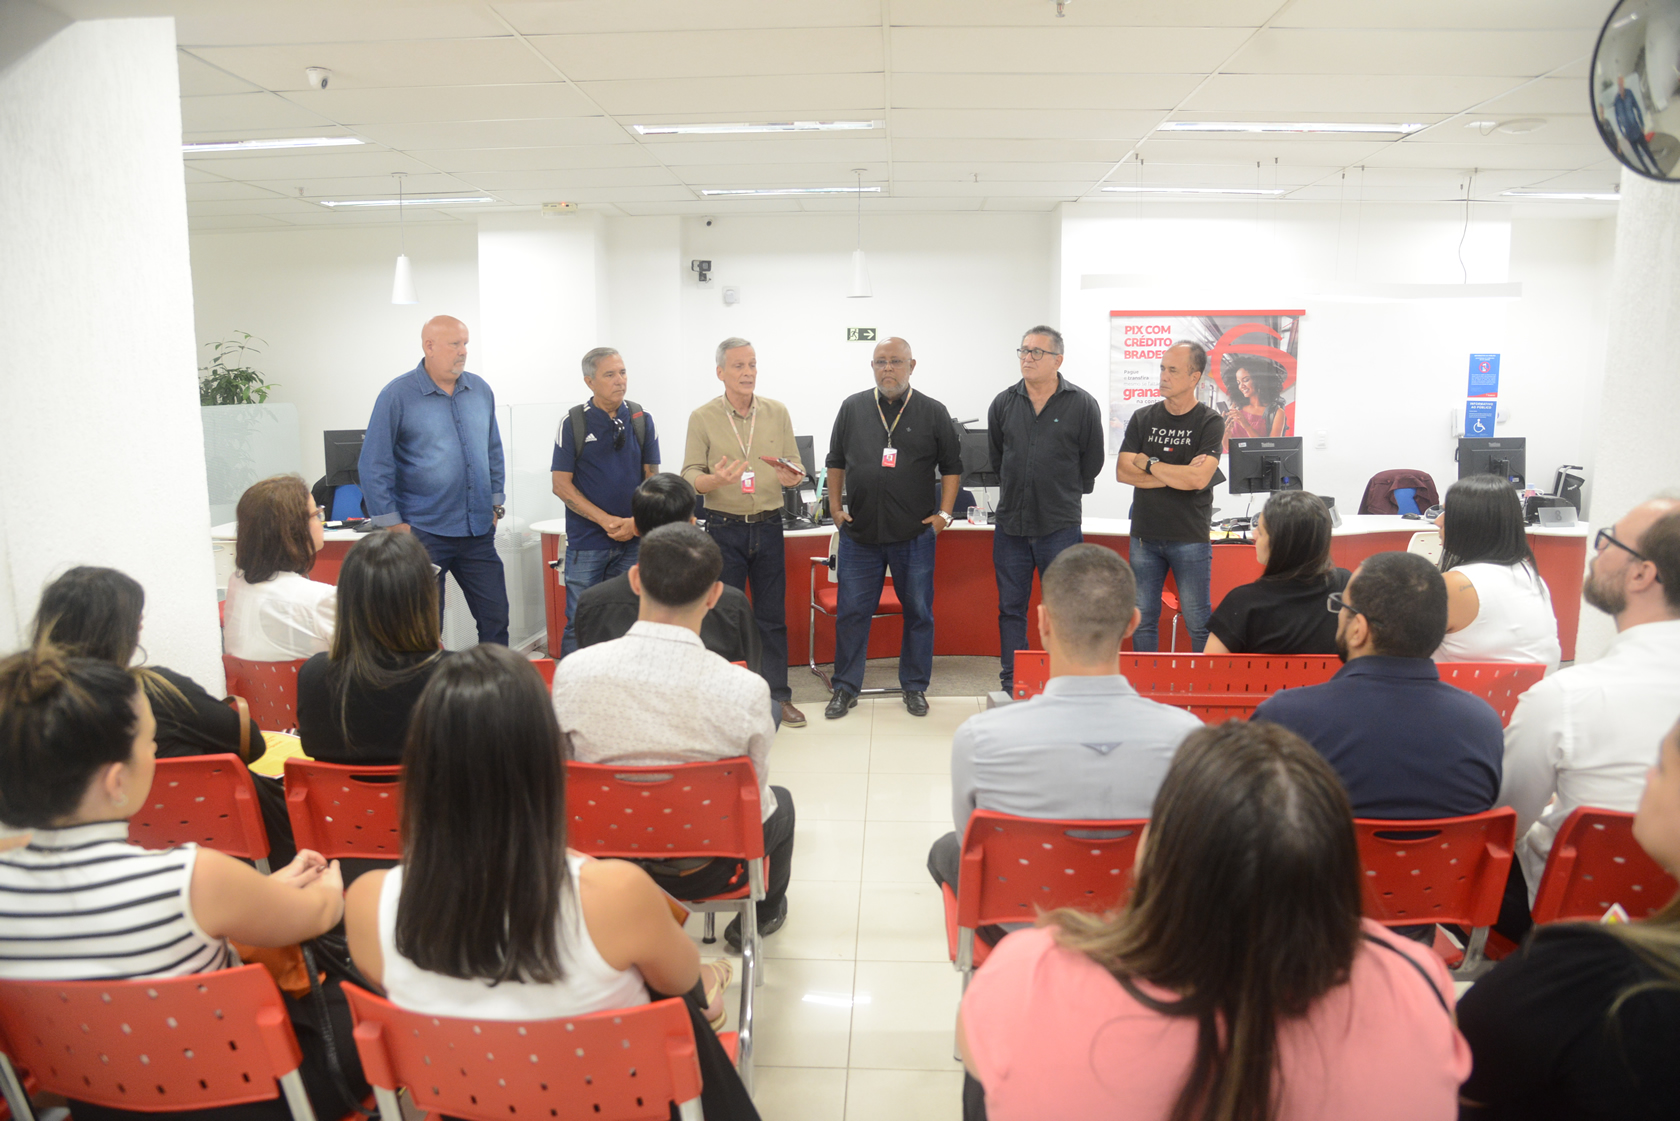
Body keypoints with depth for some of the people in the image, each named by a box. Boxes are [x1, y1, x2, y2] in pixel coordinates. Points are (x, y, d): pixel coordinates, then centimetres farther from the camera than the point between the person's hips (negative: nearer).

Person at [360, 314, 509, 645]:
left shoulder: (480, 390, 7)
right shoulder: (398, 395, -7)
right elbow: (374, 466, -7)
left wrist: (495, 504, 13)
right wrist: (392, 524, -9)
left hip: (478, 531, 4)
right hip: (423, 533, -4)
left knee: (495, 617, 7)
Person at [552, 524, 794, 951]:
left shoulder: (572, 672, -20)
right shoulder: (746, 690, -26)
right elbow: (753, 790, -9)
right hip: (705, 870, -2)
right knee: (779, 801, 32)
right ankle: (761, 915, 54)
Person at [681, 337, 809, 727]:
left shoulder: (777, 412, 6)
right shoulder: (702, 417, 0)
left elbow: (796, 466, 7)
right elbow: (689, 475, -4)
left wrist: (791, 476, -16)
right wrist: (716, 480, -25)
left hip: (769, 525, 2)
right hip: (724, 527, -2)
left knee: (772, 615, 7)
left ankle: (778, 697, 16)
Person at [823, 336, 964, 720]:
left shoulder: (933, 412, 3)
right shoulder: (852, 408, 7)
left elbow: (951, 467, 8)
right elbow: (836, 462, 14)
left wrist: (944, 513, -1)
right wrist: (835, 506, 7)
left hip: (915, 534, -1)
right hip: (859, 531, 1)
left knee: (918, 612, 7)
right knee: (852, 612, 4)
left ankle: (914, 687, 21)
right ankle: (846, 688, 16)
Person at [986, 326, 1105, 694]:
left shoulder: (1082, 405, -2)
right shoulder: (1003, 403, 7)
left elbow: (1092, 461, 6)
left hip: (1060, 525, -3)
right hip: (1010, 523, 3)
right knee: (1011, 608, 8)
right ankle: (1011, 687, 17)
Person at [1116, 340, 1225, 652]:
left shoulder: (1210, 422, -3)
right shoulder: (1142, 418, 7)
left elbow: (1199, 479, -16)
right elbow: (1122, 471, -3)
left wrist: (1148, 463, -6)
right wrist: (1178, 475, -10)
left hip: (1191, 537, -3)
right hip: (1145, 535, 3)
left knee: (1198, 623, 1)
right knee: (1143, 619, 7)